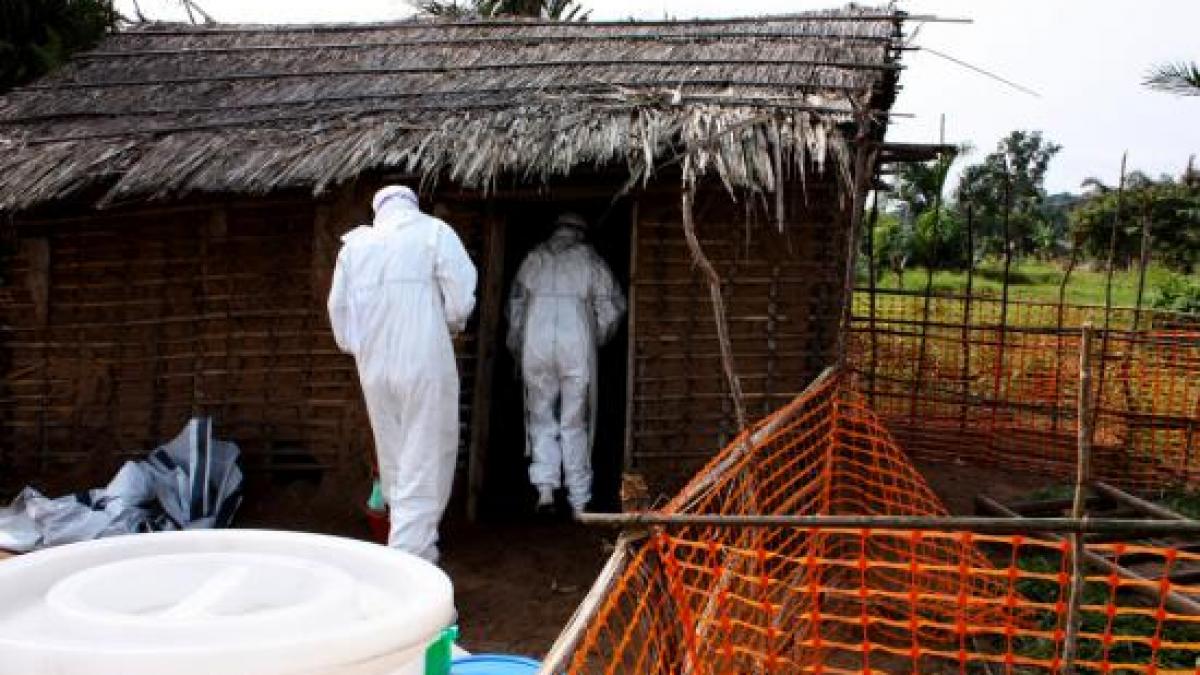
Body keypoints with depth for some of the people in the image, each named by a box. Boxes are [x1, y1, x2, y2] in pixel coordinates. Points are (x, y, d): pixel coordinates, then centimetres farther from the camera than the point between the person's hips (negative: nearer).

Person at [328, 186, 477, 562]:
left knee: (394, 467, 15)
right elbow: (461, 302, -9)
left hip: (374, 371, 5)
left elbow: (338, 308, 14)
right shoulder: (434, 232, -1)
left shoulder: (355, 243, 11)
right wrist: (450, 325, 11)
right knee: (425, 470, -1)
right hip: (425, 365, -4)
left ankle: (419, 553, 24)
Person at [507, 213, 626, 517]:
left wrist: (516, 348, 21)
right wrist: (599, 338, 20)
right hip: (577, 346, -1)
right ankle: (579, 501, 10)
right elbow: (613, 305, 5)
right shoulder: (589, 259, 9)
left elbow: (516, 303, 14)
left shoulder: (534, 258, 14)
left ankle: (545, 489, -1)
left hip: (536, 344, 1)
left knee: (541, 418, 11)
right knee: (575, 423, 6)